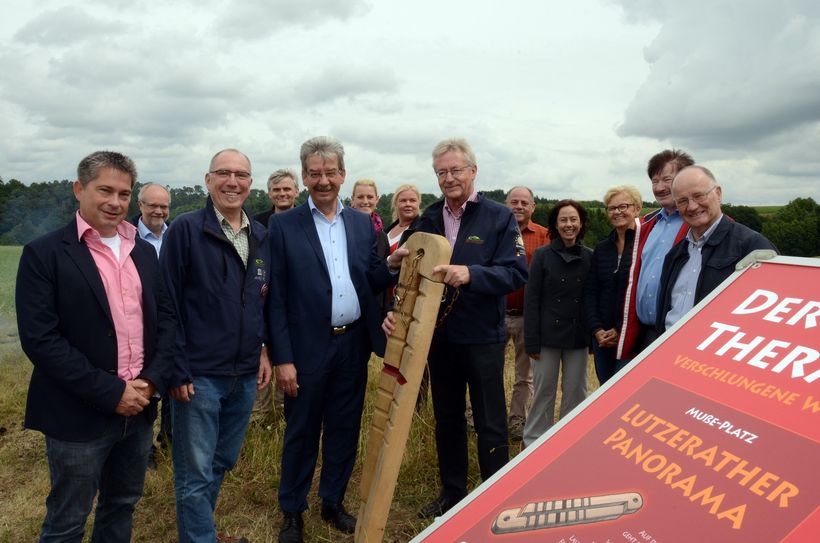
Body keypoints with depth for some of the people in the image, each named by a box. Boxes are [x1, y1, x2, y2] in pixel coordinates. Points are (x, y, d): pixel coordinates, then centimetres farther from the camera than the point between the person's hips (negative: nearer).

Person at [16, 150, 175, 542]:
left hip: (139, 407, 5)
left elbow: (165, 315, 9)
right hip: (80, 415, -5)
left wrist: (153, 380, -6)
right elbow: (39, 338, -16)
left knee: (122, 506, 20)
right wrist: (111, 392, -18)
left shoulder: (143, 252, 8)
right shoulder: (44, 253, -9)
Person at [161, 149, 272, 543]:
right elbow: (168, 304, -11)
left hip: (245, 375, 6)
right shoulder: (185, 229, -9)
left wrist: (264, 348, 6)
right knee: (195, 474, 4)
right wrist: (176, 370, -13)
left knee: (222, 463, 20)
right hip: (198, 375, -5)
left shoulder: (262, 237, 7)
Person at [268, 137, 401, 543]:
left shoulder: (363, 223, 6)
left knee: (344, 429, 16)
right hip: (308, 347, -3)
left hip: (354, 344, 4)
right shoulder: (283, 226, -6)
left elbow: (370, 282, 9)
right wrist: (282, 358, -11)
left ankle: (333, 502, 36)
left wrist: (393, 265, -11)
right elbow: (275, 298, -8)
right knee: (301, 432, 11)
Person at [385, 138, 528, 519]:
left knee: (490, 423, 7)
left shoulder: (499, 217, -7)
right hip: (439, 335, 4)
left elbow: (516, 272, -16)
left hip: (483, 337, -4)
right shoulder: (428, 219, 5)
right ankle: (451, 491, 35)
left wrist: (471, 273, -31)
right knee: (446, 419, 17)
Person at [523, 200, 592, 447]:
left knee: (575, 392, 10)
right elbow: (531, 299, -5)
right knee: (544, 392, 6)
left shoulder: (590, 257, 4)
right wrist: (532, 341, -9)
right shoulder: (542, 255, -3)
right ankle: (534, 444, 20)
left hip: (577, 336, 2)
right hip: (548, 335, -2)